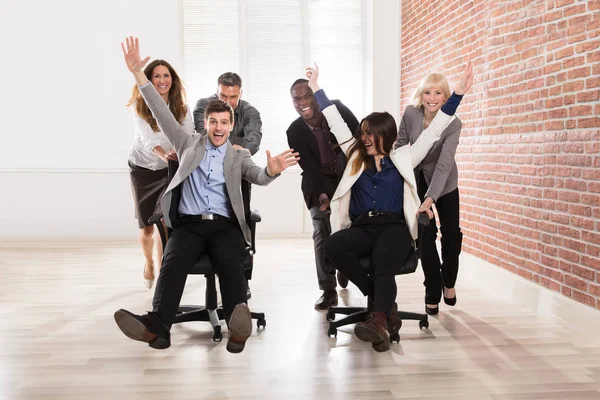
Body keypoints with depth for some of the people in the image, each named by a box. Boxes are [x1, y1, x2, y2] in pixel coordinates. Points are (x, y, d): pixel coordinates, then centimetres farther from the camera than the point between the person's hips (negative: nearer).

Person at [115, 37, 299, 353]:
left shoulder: (239, 157, 17)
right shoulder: (189, 145, 20)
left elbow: (259, 177, -3)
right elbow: (161, 113, 13)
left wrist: (272, 170, -30)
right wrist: (138, 73, 5)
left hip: (225, 226, 0)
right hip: (188, 223, 1)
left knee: (229, 263, -32)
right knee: (173, 261, -31)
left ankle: (238, 327, -55)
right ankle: (157, 326, -49)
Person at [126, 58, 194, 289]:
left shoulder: (181, 108, -8)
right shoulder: (139, 106, -15)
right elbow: (146, 137, -30)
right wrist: (163, 154, -50)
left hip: (169, 170, 1)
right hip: (143, 168, 0)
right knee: (146, 227, 11)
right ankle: (148, 262, 41)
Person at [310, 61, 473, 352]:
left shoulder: (403, 158, 15)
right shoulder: (356, 157, 21)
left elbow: (432, 132, 12)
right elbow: (337, 124, 22)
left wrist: (457, 94, 5)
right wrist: (316, 88, 23)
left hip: (393, 226, -2)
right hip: (361, 227, 3)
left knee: (383, 264, -35)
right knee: (333, 245, -30)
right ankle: (386, 305, -23)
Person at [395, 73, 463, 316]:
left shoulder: (453, 123, -25)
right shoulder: (410, 114, -19)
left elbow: (444, 163, -34)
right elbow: (400, 145, -4)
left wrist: (430, 198, -43)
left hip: (444, 182, 0)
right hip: (416, 179, 0)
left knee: (451, 234, 4)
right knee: (426, 234, -6)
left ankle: (448, 282, 31)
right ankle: (432, 294, 5)